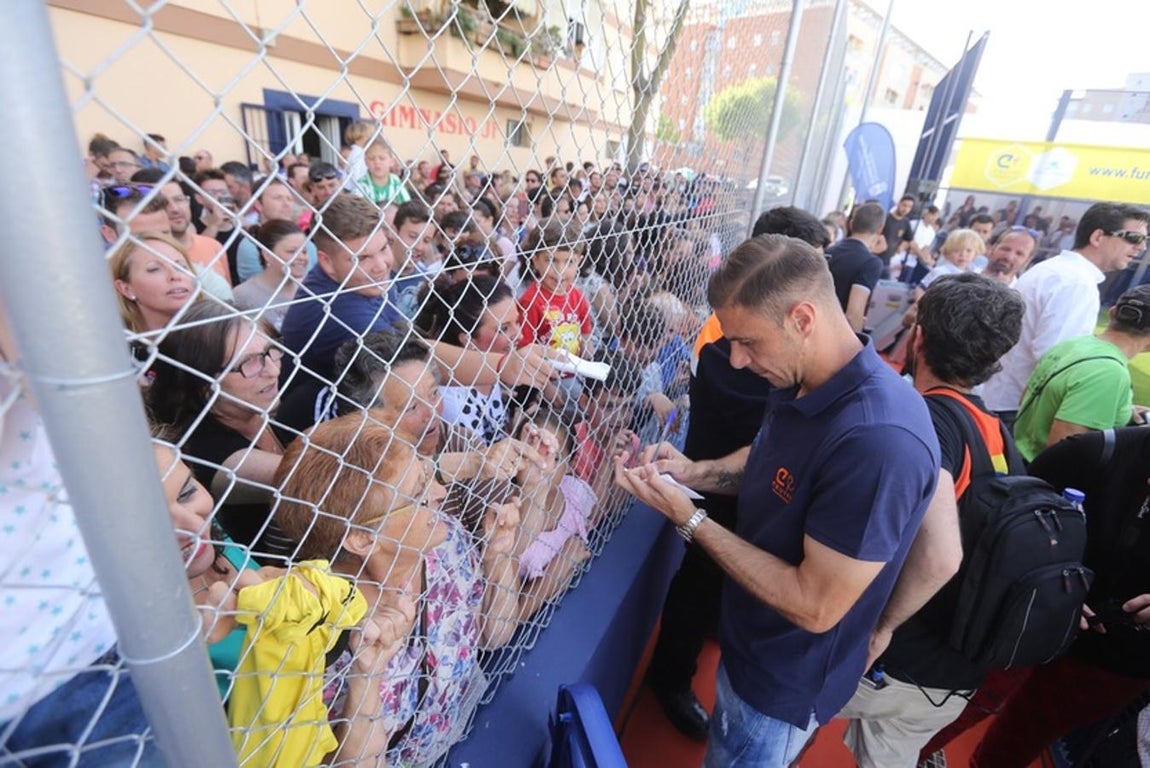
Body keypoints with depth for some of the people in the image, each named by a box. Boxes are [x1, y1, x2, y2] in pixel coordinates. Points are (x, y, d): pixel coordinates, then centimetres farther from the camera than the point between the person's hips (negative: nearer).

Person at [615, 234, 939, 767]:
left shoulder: (879, 440, -37)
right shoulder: (803, 383, -8)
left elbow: (815, 607, -31)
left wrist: (688, 519, -29)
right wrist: (694, 473, -9)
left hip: (787, 679, -7)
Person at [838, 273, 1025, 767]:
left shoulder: (925, 419, -23)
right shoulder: (995, 430, 2)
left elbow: (939, 555, -36)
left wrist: (881, 627, -21)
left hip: (889, 666, -7)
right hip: (954, 677, 7)